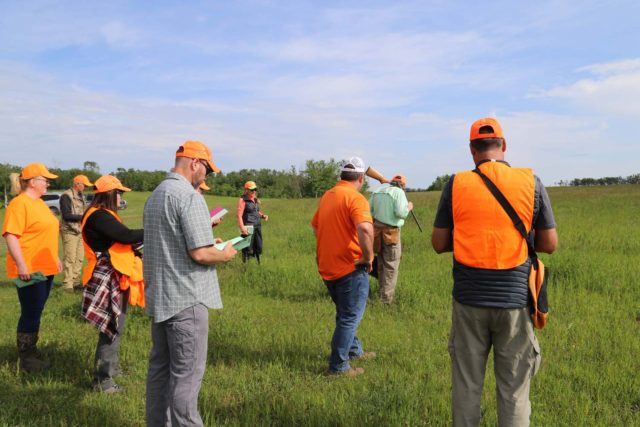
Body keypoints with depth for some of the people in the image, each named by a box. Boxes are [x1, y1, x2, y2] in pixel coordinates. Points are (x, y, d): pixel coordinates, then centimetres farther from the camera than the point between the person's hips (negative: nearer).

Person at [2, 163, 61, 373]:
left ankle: (31, 350, 30)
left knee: (35, 313, 17)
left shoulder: (39, 203, 15)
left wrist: (55, 258, 24)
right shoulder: (19, 204, -15)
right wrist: (21, 265, -26)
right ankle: (25, 359, 12)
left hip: (45, 269, 9)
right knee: (30, 314, 0)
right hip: (30, 271, -9)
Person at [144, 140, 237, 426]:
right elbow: (199, 254, -22)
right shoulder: (189, 196, -17)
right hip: (186, 299, -9)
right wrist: (225, 254, -4)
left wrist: (207, 242, 18)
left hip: (159, 296, 9)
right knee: (186, 374, 0)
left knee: (159, 367, 17)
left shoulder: (155, 195, 13)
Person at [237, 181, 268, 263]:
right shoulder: (243, 200, -8)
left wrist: (263, 215, 7)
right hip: (248, 227, -7)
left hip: (258, 226, 7)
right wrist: (242, 228, -26)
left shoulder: (256, 200, 14)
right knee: (247, 249, -4)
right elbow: (239, 215, -15)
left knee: (258, 247, 12)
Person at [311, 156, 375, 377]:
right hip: (351, 268, -8)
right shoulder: (356, 198, -16)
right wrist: (368, 257, -20)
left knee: (345, 313, 23)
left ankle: (354, 350, 39)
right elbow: (365, 229, -33)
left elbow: (315, 226, 21)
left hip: (327, 266, 8)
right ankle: (338, 366, 10)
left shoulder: (327, 196, 10)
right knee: (350, 317, 4)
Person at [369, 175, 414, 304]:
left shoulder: (377, 190, 8)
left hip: (377, 230, 6)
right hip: (391, 232, -6)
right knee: (391, 265, 2)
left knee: (381, 263, 20)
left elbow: (369, 210, 8)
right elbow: (400, 212, -19)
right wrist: (408, 207, 1)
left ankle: (381, 292, 31)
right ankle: (387, 297, 4)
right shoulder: (398, 192, -10)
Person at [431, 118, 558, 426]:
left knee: (466, 385, 13)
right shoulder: (531, 182, -3)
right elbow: (550, 244, 2)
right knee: (513, 389, 11)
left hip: (469, 299, 0)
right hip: (514, 299, 0)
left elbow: (439, 244, 1)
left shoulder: (456, 185, -3)